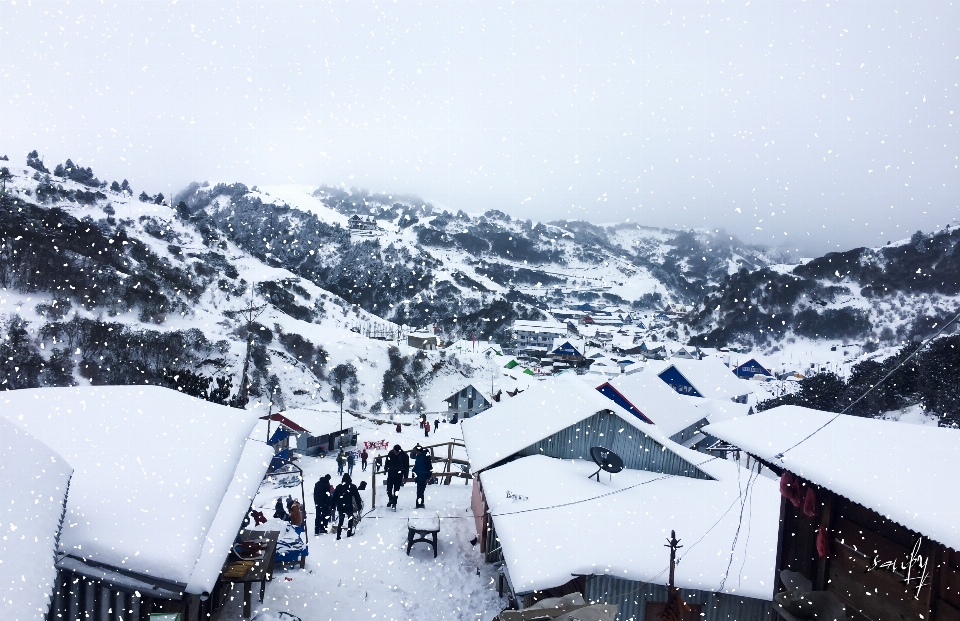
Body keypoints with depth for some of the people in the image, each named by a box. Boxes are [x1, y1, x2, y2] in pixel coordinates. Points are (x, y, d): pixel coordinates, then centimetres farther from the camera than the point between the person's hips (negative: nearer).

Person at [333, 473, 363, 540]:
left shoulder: (338, 487, 3)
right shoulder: (353, 487, -3)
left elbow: (334, 498, 7)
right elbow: (357, 497, -2)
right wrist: (359, 506, 5)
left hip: (340, 507, 2)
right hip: (349, 507, -2)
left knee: (340, 521, 9)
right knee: (350, 519, 16)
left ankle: (338, 536, 3)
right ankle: (349, 533, 14)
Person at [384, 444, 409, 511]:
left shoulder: (404, 456, -16)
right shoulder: (390, 453, -9)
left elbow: (406, 467, -8)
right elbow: (387, 463, 6)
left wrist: (405, 477, -6)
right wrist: (386, 470, 10)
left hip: (398, 475, -2)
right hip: (391, 474, 2)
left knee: (396, 489, 3)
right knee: (389, 488, 4)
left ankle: (394, 503, 15)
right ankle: (390, 500, 29)